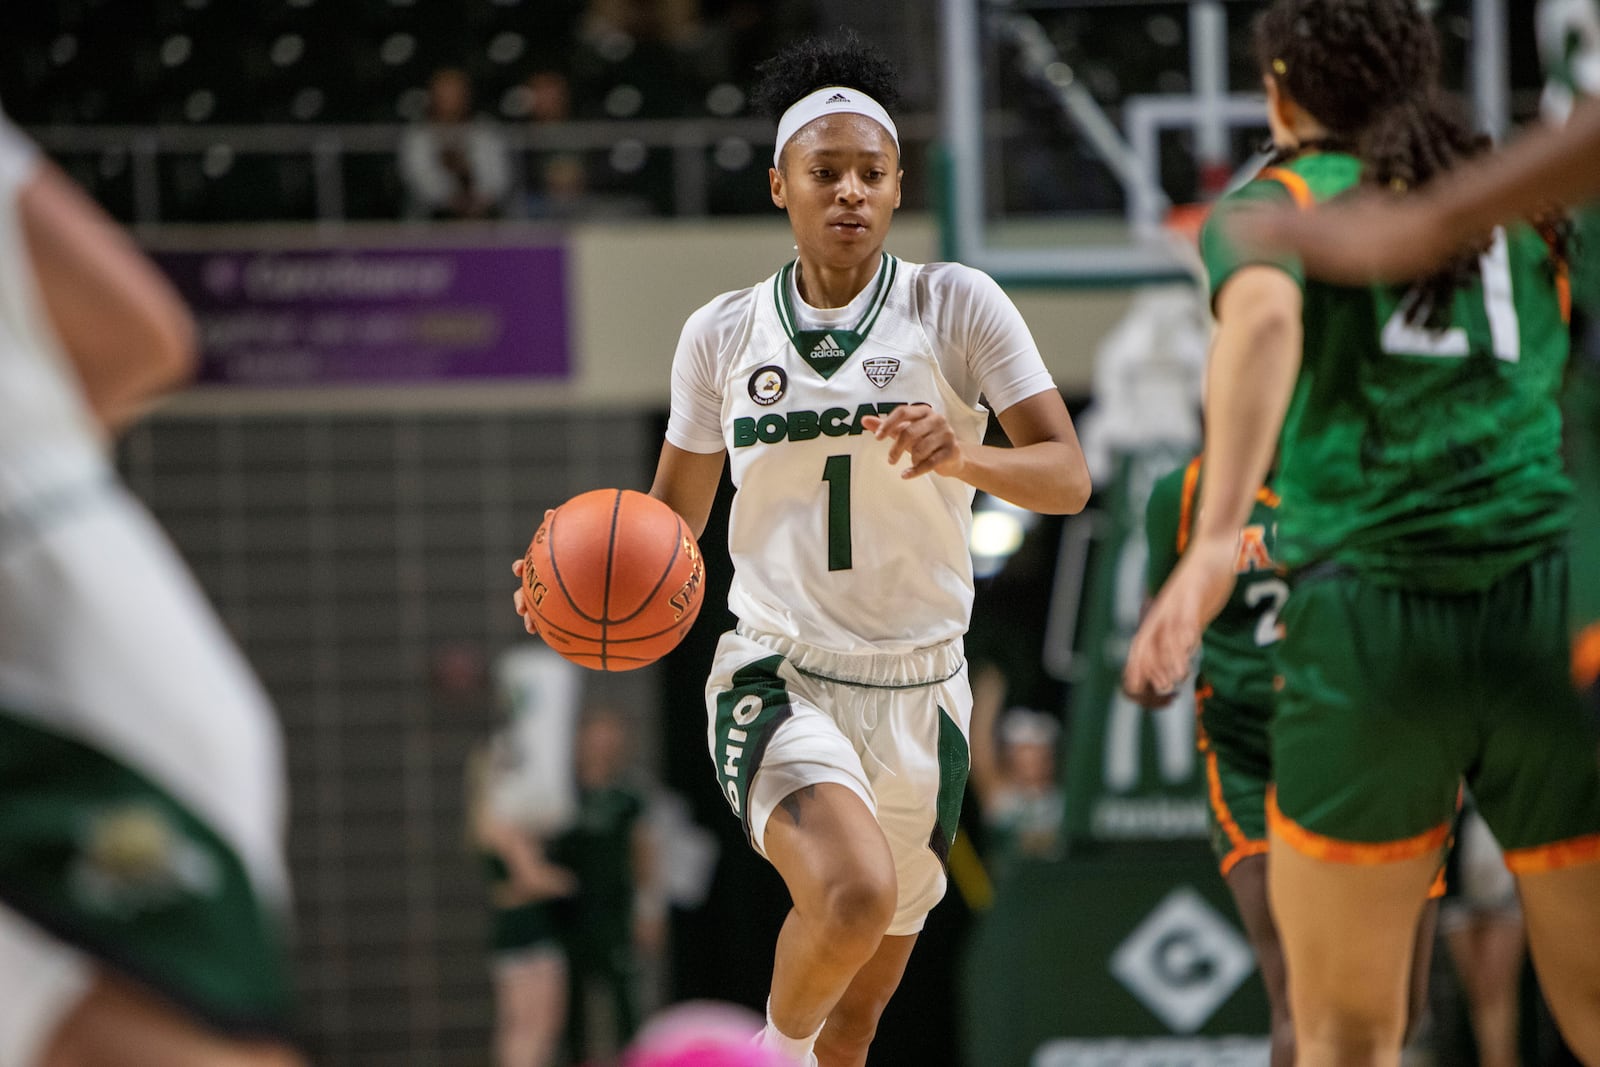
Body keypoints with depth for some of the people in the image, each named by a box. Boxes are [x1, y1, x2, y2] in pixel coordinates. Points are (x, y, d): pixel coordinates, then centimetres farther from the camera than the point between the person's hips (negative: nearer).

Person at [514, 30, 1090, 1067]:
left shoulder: (958, 306, -5)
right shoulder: (721, 335, 0)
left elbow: (1069, 476, -9)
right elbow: (674, 515, 11)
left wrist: (964, 457, -30)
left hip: (917, 690, 1)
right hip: (775, 679, -1)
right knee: (854, 893, -32)